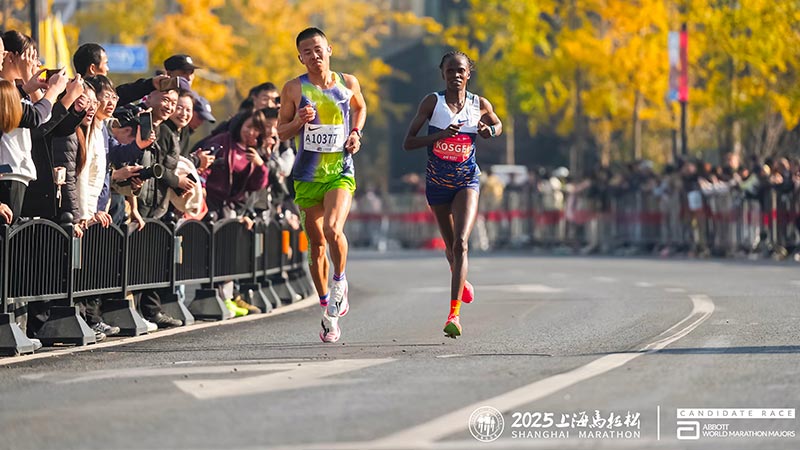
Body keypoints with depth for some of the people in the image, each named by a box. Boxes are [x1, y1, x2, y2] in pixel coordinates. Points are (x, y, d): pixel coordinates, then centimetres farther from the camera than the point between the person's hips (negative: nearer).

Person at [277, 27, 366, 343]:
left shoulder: (348, 83, 3)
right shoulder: (294, 89, -1)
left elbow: (360, 108, 24)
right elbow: (281, 132, 6)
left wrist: (356, 133, 7)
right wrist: (299, 121, -14)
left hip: (341, 172, -1)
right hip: (308, 174, 1)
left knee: (333, 229, -25)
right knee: (316, 243, 6)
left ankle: (340, 282, 3)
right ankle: (328, 311, 19)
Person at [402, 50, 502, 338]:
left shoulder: (480, 105, -4)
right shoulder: (432, 102, -9)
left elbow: (498, 125, 18)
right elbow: (408, 143, -11)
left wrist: (489, 131, -6)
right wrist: (440, 134, -26)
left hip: (467, 181, -1)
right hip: (437, 182, 1)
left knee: (461, 243, -20)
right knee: (451, 246, 17)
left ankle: (454, 314, -26)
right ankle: (461, 281, 52)